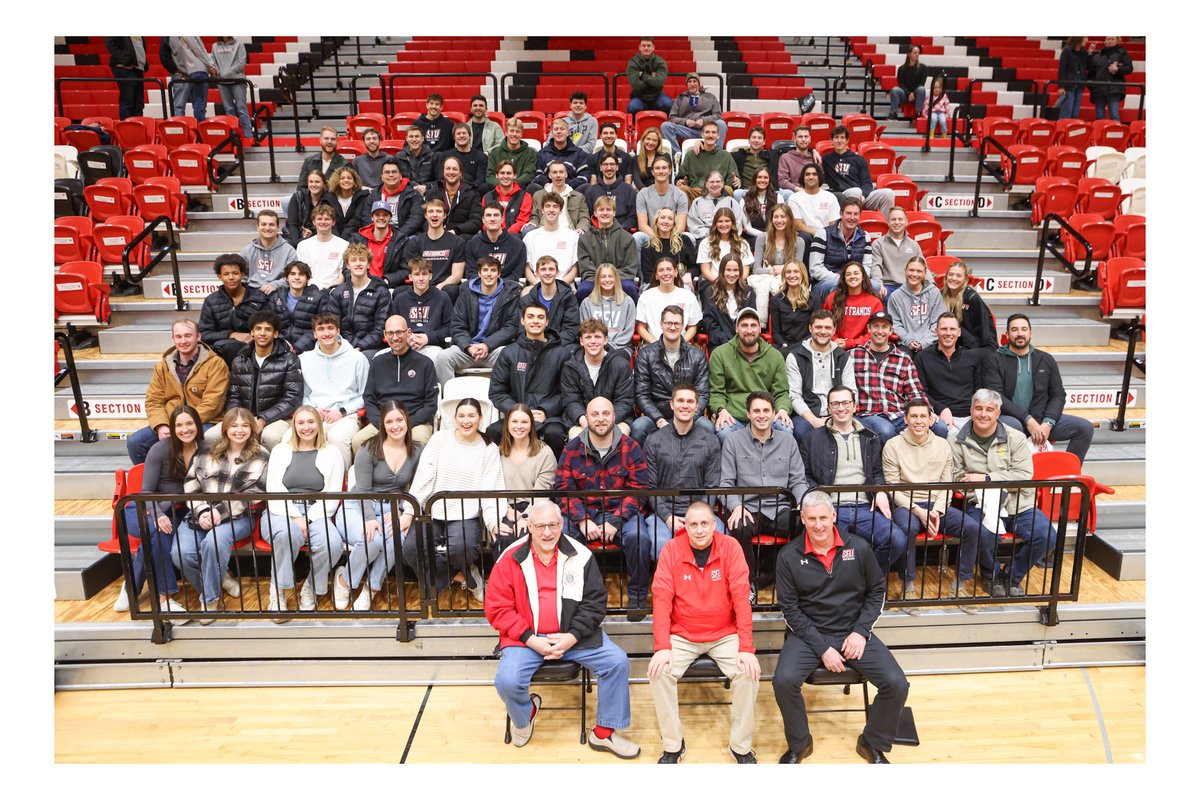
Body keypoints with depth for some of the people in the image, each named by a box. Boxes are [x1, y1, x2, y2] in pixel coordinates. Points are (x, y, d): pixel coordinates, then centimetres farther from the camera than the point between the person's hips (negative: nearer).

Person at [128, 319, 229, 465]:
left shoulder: (216, 364, -4)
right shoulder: (163, 366, 14)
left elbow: (211, 404, -11)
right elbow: (153, 401, 9)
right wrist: (161, 426, -10)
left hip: (204, 424, -5)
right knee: (134, 442, -13)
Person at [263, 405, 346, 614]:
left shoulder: (331, 452, 12)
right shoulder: (280, 450, 16)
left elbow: (332, 496, 3)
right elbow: (273, 491, 5)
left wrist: (308, 519, -12)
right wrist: (295, 517, -12)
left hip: (316, 514, 0)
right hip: (282, 513, 0)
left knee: (333, 544, -33)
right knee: (288, 533, -37)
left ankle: (311, 589, -5)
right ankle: (277, 592, -16)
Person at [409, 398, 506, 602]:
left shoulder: (489, 449, 3)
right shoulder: (439, 439, 5)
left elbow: (491, 491, -5)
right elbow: (422, 479, 1)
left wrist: (494, 522, -21)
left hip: (466, 516, -2)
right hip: (433, 514, 3)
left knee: (460, 548, -33)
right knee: (410, 548, -22)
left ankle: (460, 571, 5)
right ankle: (461, 575, -1)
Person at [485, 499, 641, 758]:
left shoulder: (580, 555, -2)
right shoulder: (511, 559, -6)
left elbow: (595, 600, 0)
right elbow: (497, 608, -6)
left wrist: (573, 636, -13)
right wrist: (531, 640, -14)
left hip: (572, 635, 2)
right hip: (527, 638, -1)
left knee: (618, 661, -14)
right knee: (506, 681, -25)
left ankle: (603, 733, 6)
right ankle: (524, 715, 14)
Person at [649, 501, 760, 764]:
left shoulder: (730, 547, -10)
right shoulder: (671, 549, -9)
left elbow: (741, 597, -14)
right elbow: (662, 599, -12)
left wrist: (747, 648, -20)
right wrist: (662, 647, -22)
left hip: (725, 635, 0)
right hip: (682, 636, 0)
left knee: (749, 673, -22)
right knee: (659, 672, -22)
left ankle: (741, 745, 1)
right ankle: (673, 745, 0)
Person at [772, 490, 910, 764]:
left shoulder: (858, 548, -4)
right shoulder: (789, 556, -8)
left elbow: (877, 590, 7)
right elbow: (790, 609, -7)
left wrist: (861, 631, -5)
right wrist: (822, 648, -14)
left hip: (853, 632, 2)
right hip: (809, 633, -2)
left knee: (897, 684, -15)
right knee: (784, 681, -26)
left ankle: (874, 744, 13)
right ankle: (799, 744, 4)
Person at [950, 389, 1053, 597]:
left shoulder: (1015, 438, 4)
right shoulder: (958, 442, 4)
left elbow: (1024, 476, -4)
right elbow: (956, 477, 2)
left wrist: (986, 478, -13)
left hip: (1018, 504, 2)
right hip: (980, 504, -2)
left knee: (1045, 536, -20)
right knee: (986, 535, -33)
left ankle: (1013, 576, 8)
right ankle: (992, 576, 3)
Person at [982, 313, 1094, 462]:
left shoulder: (1046, 360, 14)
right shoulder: (995, 361, 1)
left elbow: (1058, 395, 10)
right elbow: (996, 397, -10)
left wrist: (1048, 423, -8)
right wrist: (1027, 420, -18)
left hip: (1041, 418, 5)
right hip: (1011, 418, -5)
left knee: (1085, 427, -12)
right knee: (1012, 425, -39)